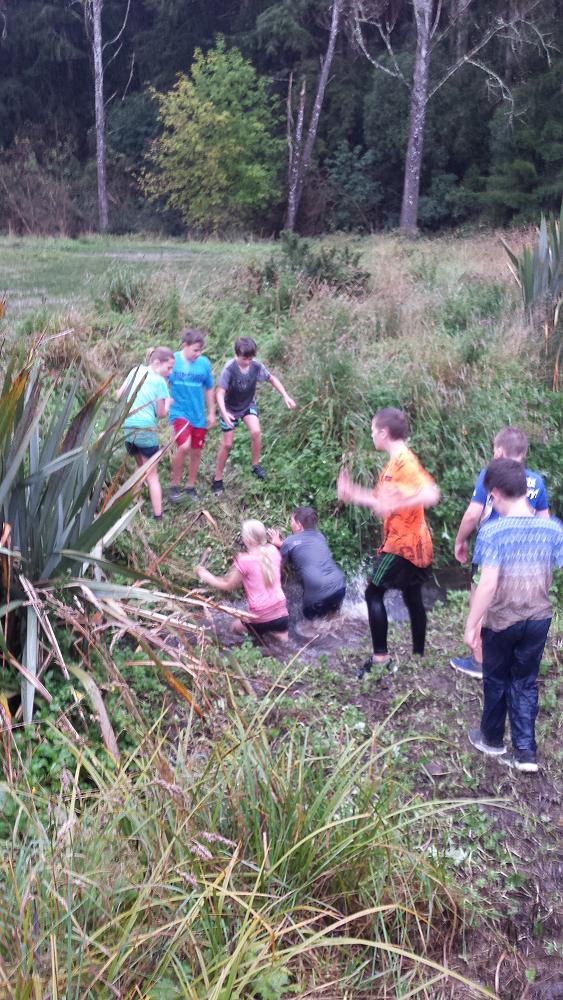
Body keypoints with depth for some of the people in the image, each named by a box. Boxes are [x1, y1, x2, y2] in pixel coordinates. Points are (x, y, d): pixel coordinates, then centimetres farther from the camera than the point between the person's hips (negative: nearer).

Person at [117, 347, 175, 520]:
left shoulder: (136, 370, 8)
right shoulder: (160, 381, -9)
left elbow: (119, 395, 11)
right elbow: (161, 413, -5)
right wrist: (168, 402, 13)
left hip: (127, 427, 6)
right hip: (146, 429, -6)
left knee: (142, 468, 25)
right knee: (152, 475, 3)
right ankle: (157, 515, -1)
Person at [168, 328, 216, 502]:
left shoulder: (204, 362, -4)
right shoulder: (172, 360, -11)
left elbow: (209, 389, 8)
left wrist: (211, 413, 10)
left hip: (199, 415, 4)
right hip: (179, 412, -4)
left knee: (196, 452, 12)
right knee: (184, 446, -23)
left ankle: (191, 486, 33)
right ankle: (174, 485, -3)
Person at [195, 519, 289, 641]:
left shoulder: (245, 560, -16)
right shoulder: (273, 550, -2)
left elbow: (228, 586, -2)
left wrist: (205, 576, 10)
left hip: (260, 617, -4)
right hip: (281, 614, 4)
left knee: (236, 627, 28)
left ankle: (259, 631, 11)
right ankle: (276, 633, 11)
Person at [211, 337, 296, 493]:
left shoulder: (256, 365, -20)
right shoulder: (229, 368, -30)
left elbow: (272, 379, -3)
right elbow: (220, 393, -29)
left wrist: (285, 396, -11)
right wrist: (224, 413, -45)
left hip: (248, 405, 2)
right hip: (230, 408, -2)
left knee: (256, 432, -23)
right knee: (227, 444, 2)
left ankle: (256, 465, 0)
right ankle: (217, 478, 20)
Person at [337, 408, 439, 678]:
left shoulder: (404, 462, -19)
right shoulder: (395, 462, 12)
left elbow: (431, 495, -33)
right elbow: (382, 499, 20)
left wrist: (392, 504, -36)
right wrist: (353, 494, 13)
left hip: (402, 544, -10)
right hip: (414, 544, 10)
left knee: (374, 593, -3)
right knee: (412, 598, 16)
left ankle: (380, 656, -3)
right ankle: (419, 654, 25)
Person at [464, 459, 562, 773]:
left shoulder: (493, 531, -20)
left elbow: (488, 585, -23)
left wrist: (471, 624, -13)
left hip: (501, 621, -3)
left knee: (497, 680, 18)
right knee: (525, 683, 17)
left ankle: (492, 739, 37)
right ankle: (525, 751, 18)